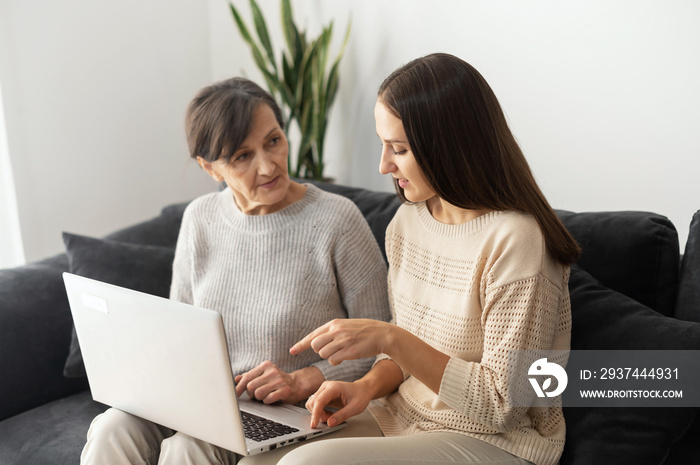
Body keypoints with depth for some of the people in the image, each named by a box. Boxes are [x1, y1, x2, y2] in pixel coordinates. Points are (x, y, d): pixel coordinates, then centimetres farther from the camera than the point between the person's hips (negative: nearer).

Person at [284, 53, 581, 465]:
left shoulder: (515, 241, -22)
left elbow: (503, 405, -20)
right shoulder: (408, 221, 3)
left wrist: (391, 338, -26)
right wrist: (369, 385, -8)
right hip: (403, 417, 7)